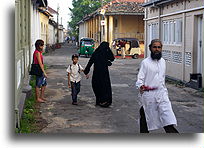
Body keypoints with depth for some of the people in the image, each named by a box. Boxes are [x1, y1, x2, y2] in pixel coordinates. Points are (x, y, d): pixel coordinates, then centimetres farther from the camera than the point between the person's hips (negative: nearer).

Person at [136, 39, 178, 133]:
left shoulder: (163, 61, 11)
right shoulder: (145, 62, -7)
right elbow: (140, 78, -10)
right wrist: (140, 86, -31)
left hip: (161, 93, 4)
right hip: (148, 94, -4)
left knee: (167, 115, -6)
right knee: (145, 117, 8)